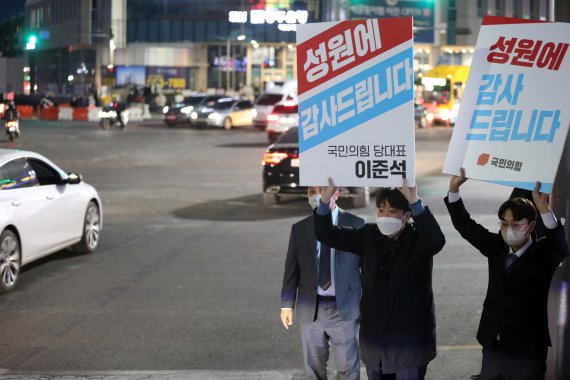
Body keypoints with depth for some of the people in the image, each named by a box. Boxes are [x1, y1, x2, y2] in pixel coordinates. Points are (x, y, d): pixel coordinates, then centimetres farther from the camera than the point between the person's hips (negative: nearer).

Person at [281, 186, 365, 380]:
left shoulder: (356, 225, -2)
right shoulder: (299, 229, 4)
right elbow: (291, 269, 6)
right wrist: (287, 304, 1)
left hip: (344, 308, -2)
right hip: (311, 309, 2)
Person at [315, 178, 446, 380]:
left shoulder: (417, 239, -10)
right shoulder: (369, 236, 3)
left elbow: (437, 240, -34)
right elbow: (328, 235, 0)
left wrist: (415, 202, -44)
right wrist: (325, 201, -18)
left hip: (409, 338, -5)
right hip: (374, 337, 5)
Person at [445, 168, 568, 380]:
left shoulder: (543, 253, -11)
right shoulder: (496, 247, 4)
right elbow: (465, 226, 8)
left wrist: (543, 208, -45)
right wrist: (454, 188, -4)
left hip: (527, 354, -5)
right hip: (492, 348, 5)